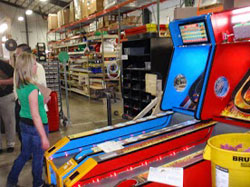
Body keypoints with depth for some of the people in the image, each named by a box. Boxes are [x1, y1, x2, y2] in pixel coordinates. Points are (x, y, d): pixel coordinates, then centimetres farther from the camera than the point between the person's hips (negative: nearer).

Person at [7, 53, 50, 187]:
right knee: (38, 157, 13)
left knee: (25, 154, 24)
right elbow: (36, 116, -25)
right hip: (36, 126, -8)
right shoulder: (33, 89, -25)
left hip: (24, 123, 8)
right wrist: (44, 137, -22)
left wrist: (41, 100, 19)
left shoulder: (19, 86, 0)